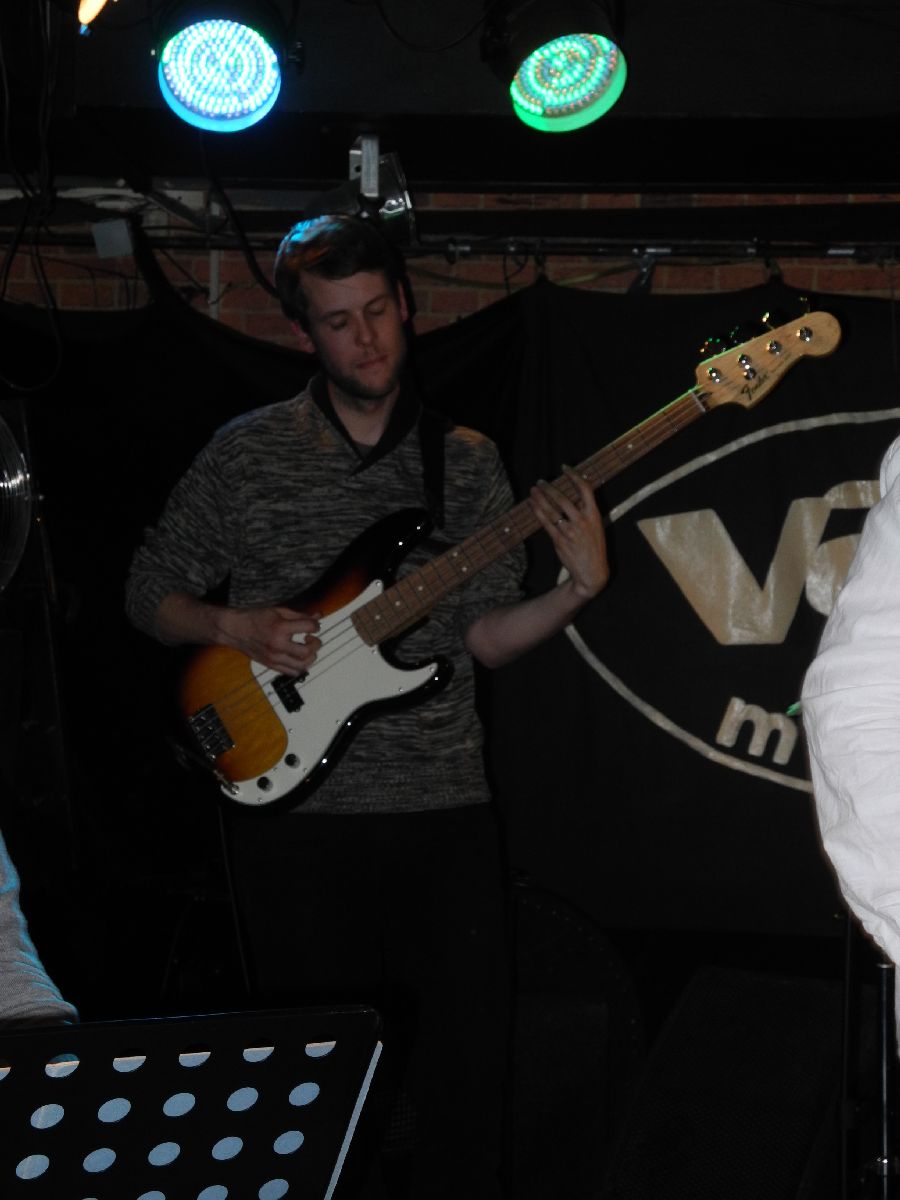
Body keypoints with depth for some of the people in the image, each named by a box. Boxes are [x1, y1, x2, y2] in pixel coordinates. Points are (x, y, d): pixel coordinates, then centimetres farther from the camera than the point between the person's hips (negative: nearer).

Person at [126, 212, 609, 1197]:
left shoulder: (465, 460, 7)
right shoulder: (245, 453, 3)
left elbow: (485, 635, 4)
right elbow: (150, 593, 9)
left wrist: (577, 587, -13)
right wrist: (234, 626, -9)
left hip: (444, 803, 1)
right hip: (292, 802, -1)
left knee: (463, 1061, 1)